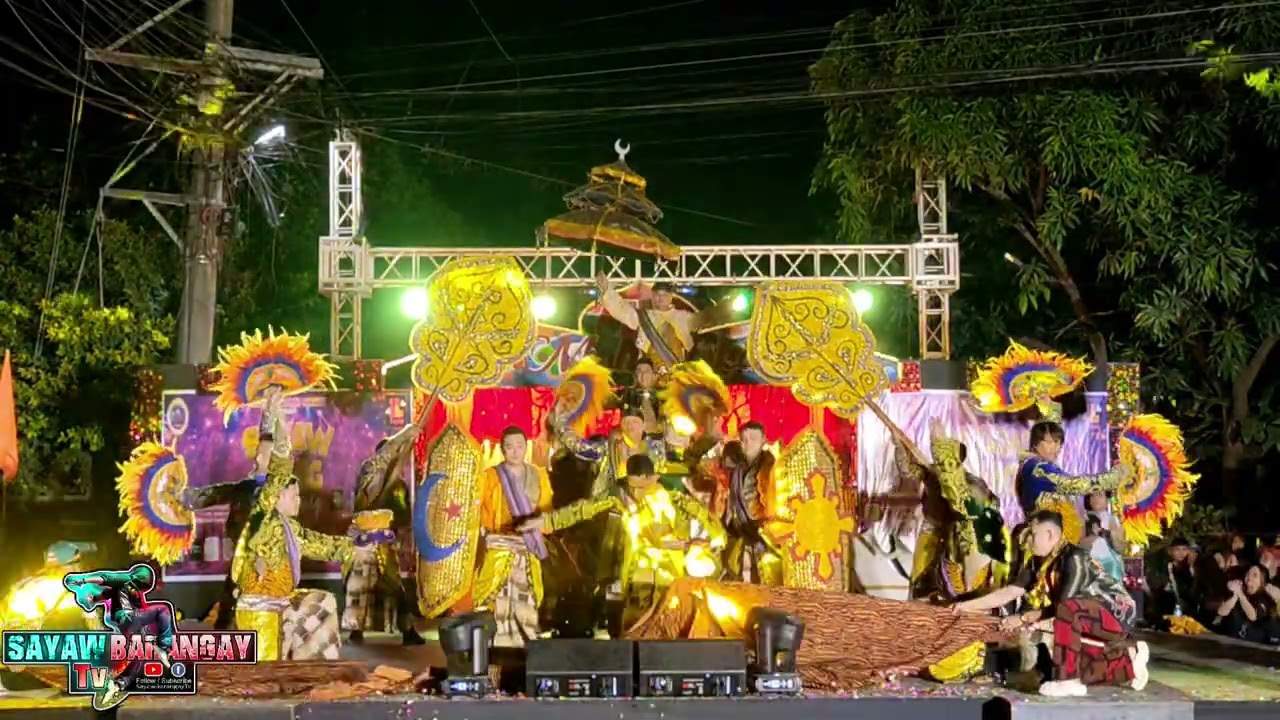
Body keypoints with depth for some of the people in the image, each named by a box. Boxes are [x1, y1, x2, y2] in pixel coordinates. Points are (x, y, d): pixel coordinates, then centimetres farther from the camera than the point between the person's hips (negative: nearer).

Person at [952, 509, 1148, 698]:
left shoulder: (1074, 559, -24)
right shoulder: (1039, 563, 2)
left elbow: (1062, 606, -27)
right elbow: (1009, 592, 0)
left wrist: (1023, 619, -21)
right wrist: (968, 605, -5)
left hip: (1117, 613, -9)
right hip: (1092, 620, 10)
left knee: (1068, 609, -35)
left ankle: (1069, 681, -30)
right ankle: (1130, 657, 19)